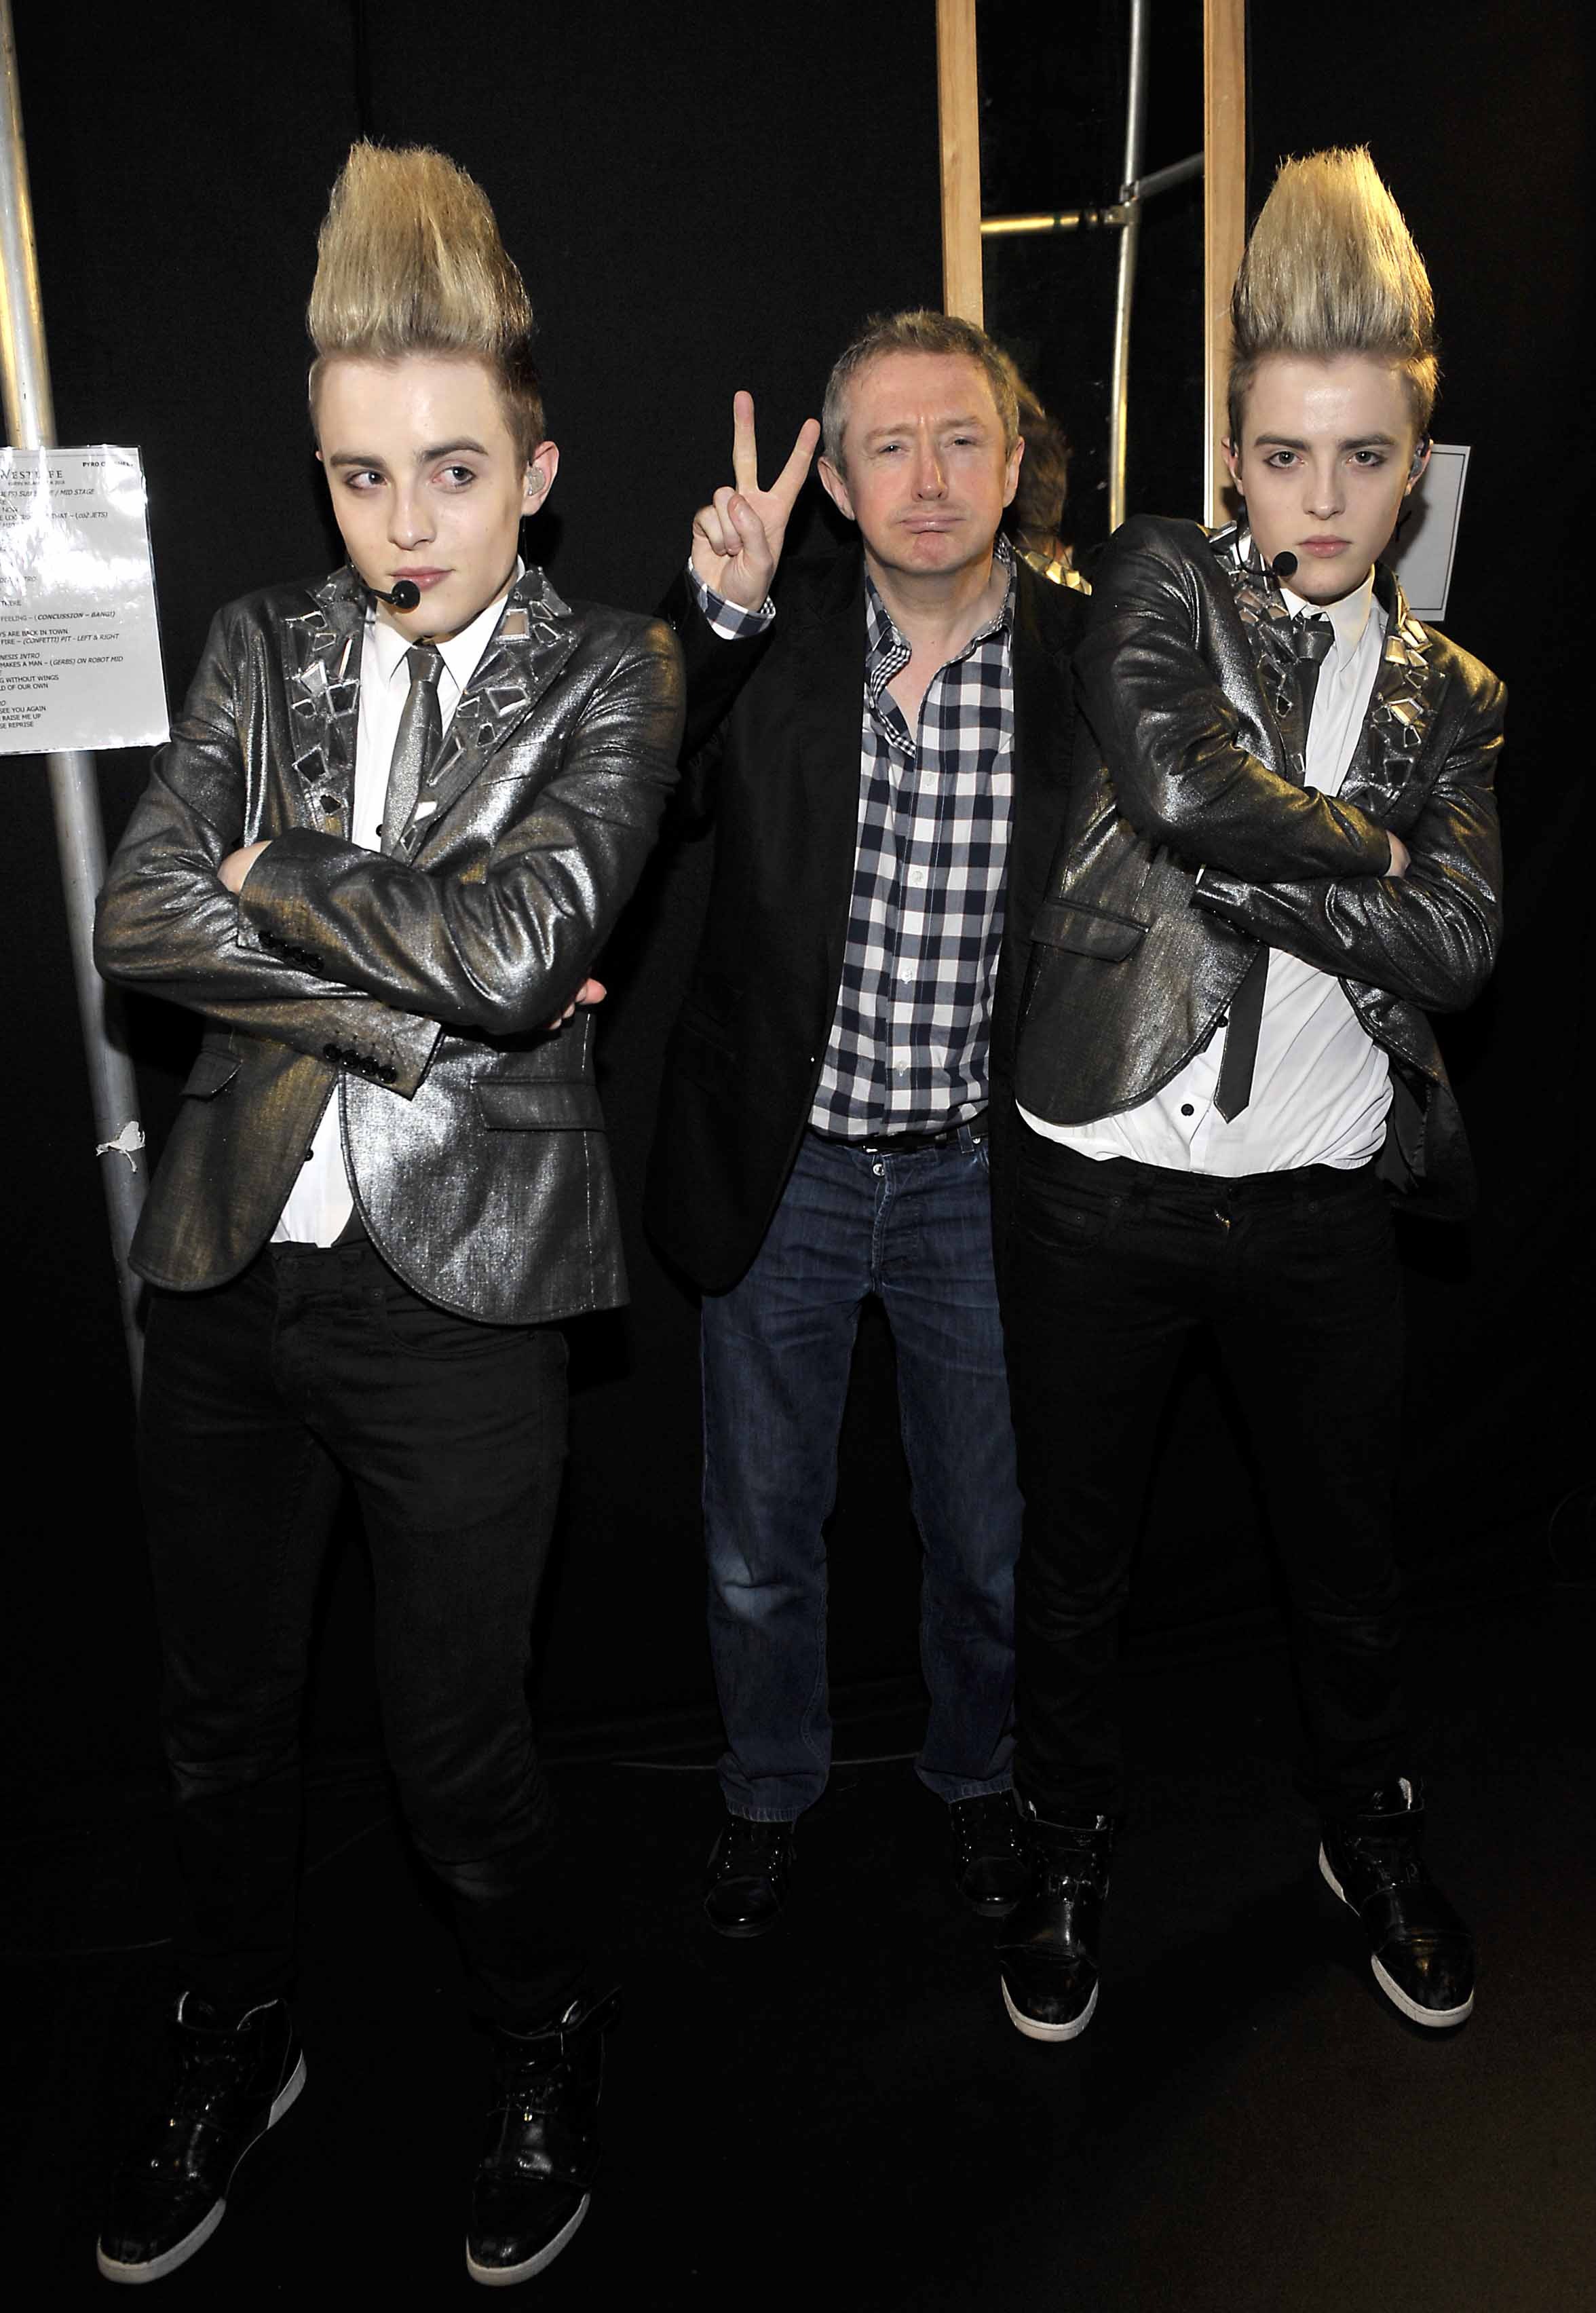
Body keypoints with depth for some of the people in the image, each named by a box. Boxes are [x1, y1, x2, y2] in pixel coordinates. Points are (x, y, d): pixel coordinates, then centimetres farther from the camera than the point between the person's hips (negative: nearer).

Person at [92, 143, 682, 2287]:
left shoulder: (609, 674, -2)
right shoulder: (264, 650, 8)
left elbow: (519, 943, -18)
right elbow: (142, 921, -6)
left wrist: (277, 869, -6)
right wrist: (414, 1004, -14)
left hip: (460, 1292, -4)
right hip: (230, 1274, 4)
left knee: (456, 1750, 8)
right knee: (224, 1722, 19)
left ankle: (548, 2046, 40)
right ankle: (236, 2054, 47)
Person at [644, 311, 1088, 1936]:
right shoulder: (762, 640, -6)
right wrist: (718, 609, -25)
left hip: (980, 1178, 0)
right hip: (784, 1173, 0)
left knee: (990, 1542, 18)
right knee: (759, 1545, 17)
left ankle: (975, 1768, 48)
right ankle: (769, 1785, 44)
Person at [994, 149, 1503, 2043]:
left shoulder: (1447, 697, 9)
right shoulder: (1158, 582, 0)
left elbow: (1454, 946, -7)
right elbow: (1173, 777, -21)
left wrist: (1220, 859, -14)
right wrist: (1365, 850, -7)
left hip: (1323, 1197, 3)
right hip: (1110, 1188, -2)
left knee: (1347, 1556, 19)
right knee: (1074, 1557, 13)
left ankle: (1369, 1829, 46)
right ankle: (1068, 1848, 38)